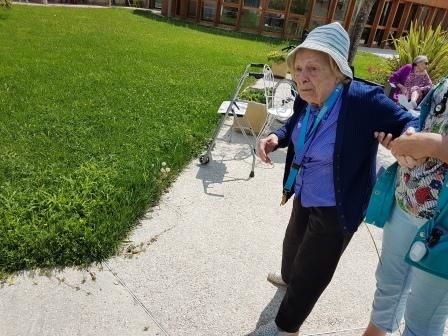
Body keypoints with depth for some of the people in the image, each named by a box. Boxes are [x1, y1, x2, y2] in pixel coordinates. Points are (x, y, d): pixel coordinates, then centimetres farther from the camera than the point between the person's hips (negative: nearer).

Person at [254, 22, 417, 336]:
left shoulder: (364, 100, -30)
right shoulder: (307, 99, -9)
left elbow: (408, 125, -20)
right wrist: (276, 137, -11)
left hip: (335, 209, -7)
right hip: (305, 196, 7)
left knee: (310, 274, 14)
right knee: (294, 243, 33)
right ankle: (288, 277, 67)